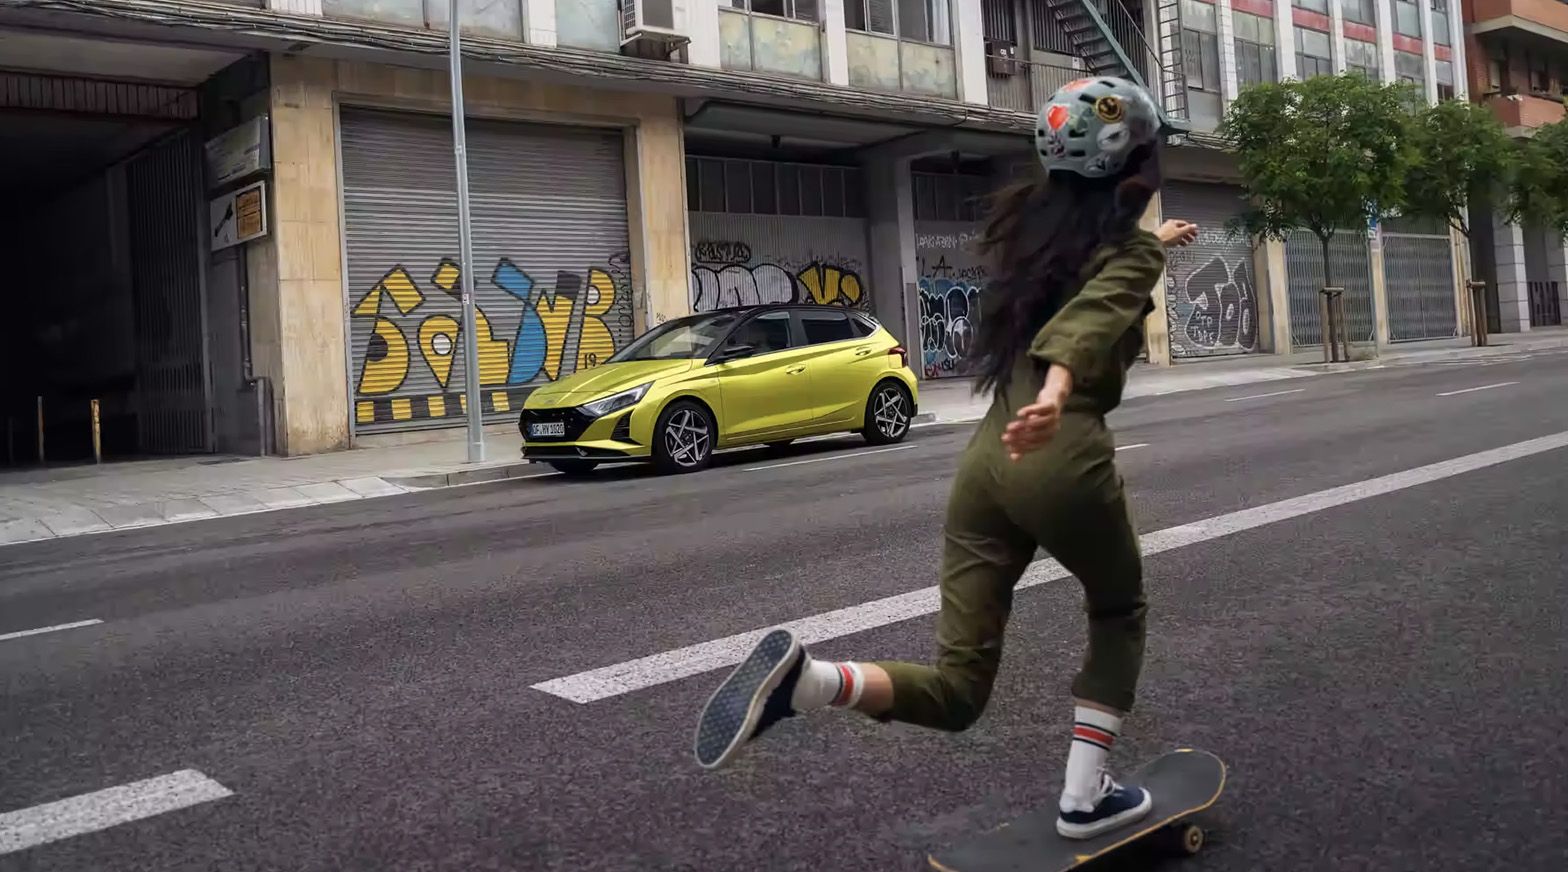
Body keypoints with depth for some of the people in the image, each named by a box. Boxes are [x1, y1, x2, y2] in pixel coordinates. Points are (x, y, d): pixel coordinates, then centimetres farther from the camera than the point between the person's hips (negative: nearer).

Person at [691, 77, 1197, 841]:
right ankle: (1084, 796, 21)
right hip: (1064, 456, -5)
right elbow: (1091, 317, -23)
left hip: (985, 456, 6)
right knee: (1118, 615, 26)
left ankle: (804, 676, -18)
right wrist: (1058, 394, -42)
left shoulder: (1028, 221, 20)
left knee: (956, 689, 8)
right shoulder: (1132, 251, 1)